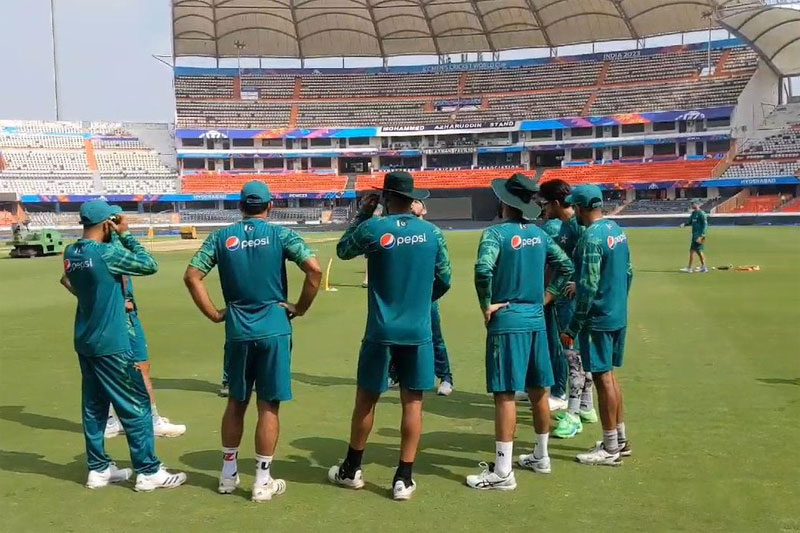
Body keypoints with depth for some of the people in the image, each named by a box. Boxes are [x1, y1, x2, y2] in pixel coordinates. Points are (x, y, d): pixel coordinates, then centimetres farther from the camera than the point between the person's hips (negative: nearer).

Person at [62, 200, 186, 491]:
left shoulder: (70, 254, 3)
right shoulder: (107, 253, -19)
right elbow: (150, 265, -10)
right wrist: (126, 234, -6)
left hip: (84, 343, 8)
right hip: (111, 344, -8)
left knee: (93, 405, 14)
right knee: (137, 405, 0)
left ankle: (98, 468, 22)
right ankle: (148, 472, 5)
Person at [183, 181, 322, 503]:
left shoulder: (222, 237, 3)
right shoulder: (280, 234, -4)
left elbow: (192, 276, -2)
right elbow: (314, 269, -15)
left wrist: (214, 314, 4)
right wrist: (300, 308, -4)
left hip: (237, 331, 3)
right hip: (273, 329, -3)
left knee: (236, 402, 17)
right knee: (268, 406, 5)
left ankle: (228, 474, 28)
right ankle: (262, 482, 12)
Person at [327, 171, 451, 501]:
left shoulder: (372, 229, -9)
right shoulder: (432, 232, 0)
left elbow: (342, 251, 10)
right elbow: (444, 280, 8)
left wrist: (362, 214, 13)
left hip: (381, 332, -1)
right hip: (418, 331, 2)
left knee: (366, 399, 12)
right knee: (412, 403, 7)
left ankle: (351, 470, 27)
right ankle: (404, 478, 12)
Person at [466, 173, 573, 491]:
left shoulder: (497, 232, -12)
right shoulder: (539, 233, 8)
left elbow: (483, 269, -27)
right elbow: (566, 267, 14)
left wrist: (487, 306, -14)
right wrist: (546, 298, 16)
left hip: (507, 321, -7)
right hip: (536, 320, 7)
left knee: (505, 395, -5)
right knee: (538, 391, 16)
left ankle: (502, 472, -1)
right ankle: (541, 456, 31)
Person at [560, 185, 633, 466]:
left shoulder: (591, 238, -20)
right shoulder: (617, 230, 8)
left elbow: (588, 288, -22)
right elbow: (628, 272, 14)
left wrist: (572, 328, -16)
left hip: (598, 319, -9)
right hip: (618, 316, 9)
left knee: (603, 379, 0)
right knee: (609, 375, 18)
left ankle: (610, 448, 10)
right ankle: (620, 439, 28)